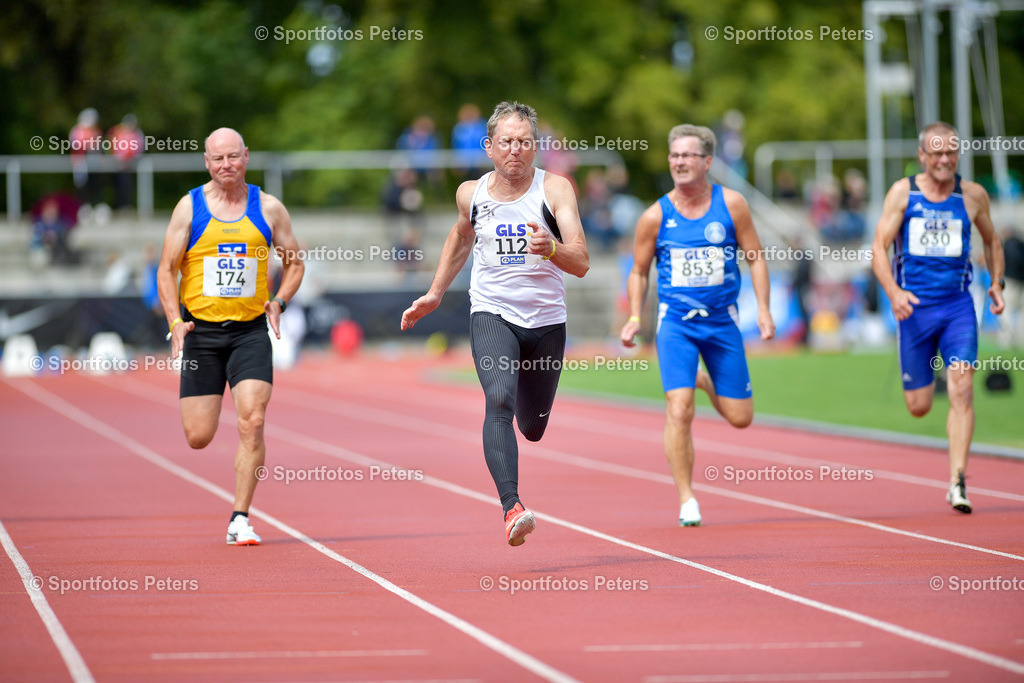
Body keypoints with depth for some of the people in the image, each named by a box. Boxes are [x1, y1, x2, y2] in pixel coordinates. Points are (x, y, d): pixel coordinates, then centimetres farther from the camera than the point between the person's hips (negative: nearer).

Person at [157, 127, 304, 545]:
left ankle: (240, 519, -6)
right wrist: (175, 322, -10)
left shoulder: (268, 209, 3)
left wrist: (280, 301, -5)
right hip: (201, 330, 0)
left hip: (250, 331, 0)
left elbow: (295, 263, 13)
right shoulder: (190, 207, 1)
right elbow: (167, 270, 4)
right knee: (198, 438, -1)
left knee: (252, 423, -15)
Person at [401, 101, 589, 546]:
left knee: (532, 429, 14)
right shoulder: (472, 194, 0)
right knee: (499, 400, -27)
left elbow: (581, 264, -17)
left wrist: (551, 249, -38)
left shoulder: (555, 189, -9)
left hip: (545, 321, 0)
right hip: (491, 314, 0)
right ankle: (511, 507, -37)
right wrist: (434, 294, 24)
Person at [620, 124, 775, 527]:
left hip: (722, 320, 2)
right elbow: (639, 271, 9)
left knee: (740, 418, 5)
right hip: (676, 322, -2)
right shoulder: (655, 217, -3)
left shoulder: (731, 204, -3)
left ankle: (706, 382, 40)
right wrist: (635, 317, -3)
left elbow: (755, 256, 4)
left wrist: (763, 308, -5)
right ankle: (686, 499, -4)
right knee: (679, 411, -17)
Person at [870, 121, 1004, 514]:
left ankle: (957, 482, -15)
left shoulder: (973, 195, 3)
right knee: (919, 407, 4)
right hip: (914, 306, 0)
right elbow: (879, 247, -5)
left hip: (958, 305, 0)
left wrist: (997, 283, 6)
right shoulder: (903, 192, -2)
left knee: (962, 388, -17)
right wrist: (893, 292, -20)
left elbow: (991, 241, 21)